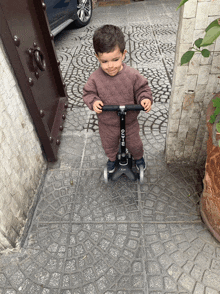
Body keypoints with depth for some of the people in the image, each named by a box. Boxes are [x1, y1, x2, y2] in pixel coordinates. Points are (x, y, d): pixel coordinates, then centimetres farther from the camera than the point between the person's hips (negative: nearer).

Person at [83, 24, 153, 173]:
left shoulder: (132, 75, -21)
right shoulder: (95, 78, -21)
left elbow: (142, 88, -9)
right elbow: (88, 93, -8)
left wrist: (145, 99, -29)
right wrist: (93, 101, -29)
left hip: (130, 121, 0)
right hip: (107, 124, 1)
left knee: (134, 143, 24)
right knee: (109, 145, 26)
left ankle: (138, 157, 59)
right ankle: (112, 158, 61)